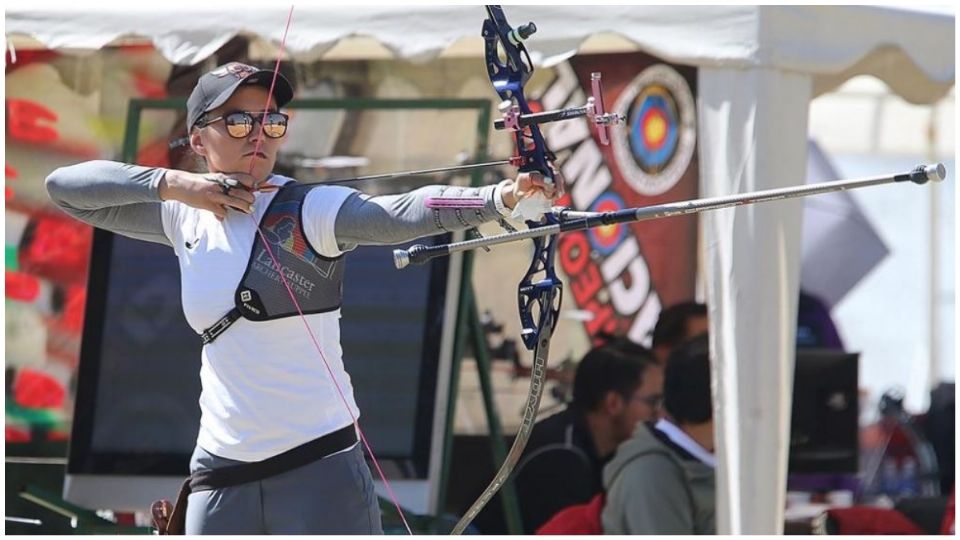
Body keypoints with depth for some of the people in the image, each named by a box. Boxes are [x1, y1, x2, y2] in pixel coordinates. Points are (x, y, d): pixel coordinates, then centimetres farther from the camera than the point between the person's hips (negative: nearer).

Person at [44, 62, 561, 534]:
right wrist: (170, 183, -5)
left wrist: (500, 195, -43)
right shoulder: (184, 217, 8)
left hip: (320, 470, -4)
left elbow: (404, 212, -24)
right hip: (218, 479, 4)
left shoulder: (309, 209, -7)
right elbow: (64, 186, 10)